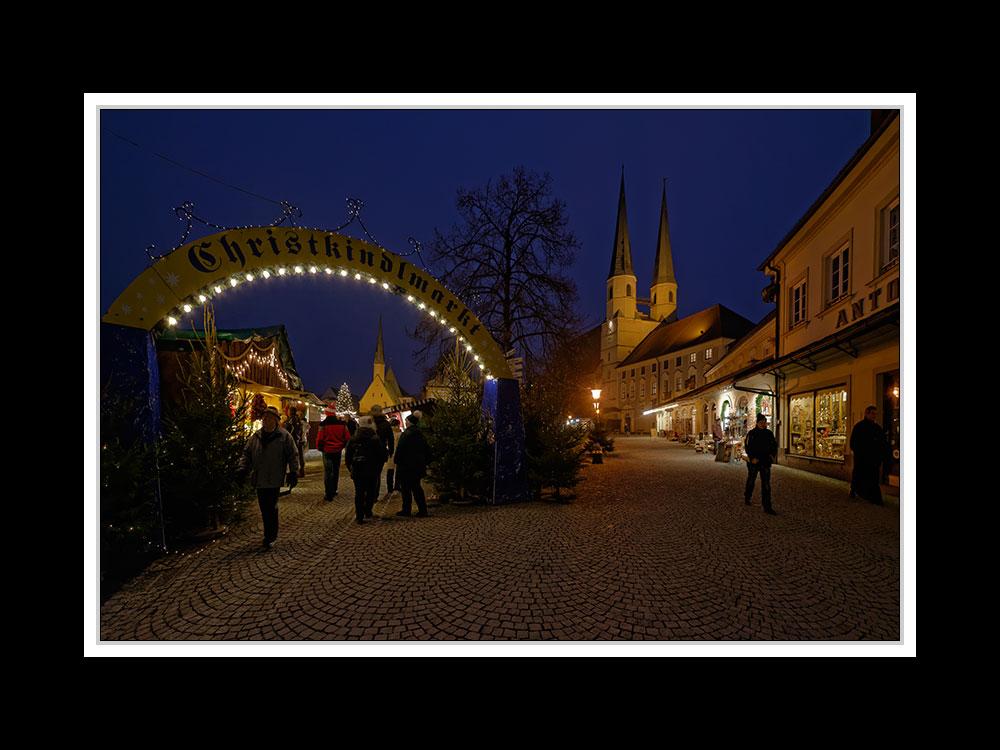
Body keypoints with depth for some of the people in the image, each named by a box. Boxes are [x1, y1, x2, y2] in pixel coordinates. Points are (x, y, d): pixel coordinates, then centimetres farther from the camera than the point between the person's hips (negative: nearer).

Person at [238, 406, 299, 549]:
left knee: (271, 508, -4)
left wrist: (293, 473, -7)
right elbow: (247, 453, 17)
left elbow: (293, 455, -2)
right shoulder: (256, 436, 9)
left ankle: (270, 537, 8)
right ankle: (270, 534, 28)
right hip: (259, 478, 5)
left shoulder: (284, 436, -4)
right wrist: (243, 468, 2)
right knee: (264, 508, 12)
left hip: (274, 479, -5)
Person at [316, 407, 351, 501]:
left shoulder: (323, 424, -12)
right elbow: (348, 438, 3)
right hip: (338, 451, 4)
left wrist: (319, 448, 6)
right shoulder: (342, 424, 0)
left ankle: (329, 495, -1)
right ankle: (334, 491, 28)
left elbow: (319, 438, -13)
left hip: (327, 451, -4)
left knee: (328, 472, 0)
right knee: (336, 471, 17)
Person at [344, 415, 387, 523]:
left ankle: (359, 516, 6)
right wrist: (378, 469, 5)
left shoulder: (352, 440, 1)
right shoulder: (375, 439, -9)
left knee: (359, 493, 8)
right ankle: (368, 512, 16)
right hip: (372, 471, -2)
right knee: (370, 492, 14)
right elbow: (382, 455, -8)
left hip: (357, 471, 3)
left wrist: (351, 469, 15)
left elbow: (347, 457, 6)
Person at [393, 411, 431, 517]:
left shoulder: (406, 433, -13)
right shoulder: (420, 434, 9)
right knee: (416, 487, 13)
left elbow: (400, 449, -14)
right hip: (418, 465, 7)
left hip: (406, 465, -7)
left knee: (406, 488, 3)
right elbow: (427, 449, 15)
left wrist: (397, 461, -3)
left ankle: (406, 510, 9)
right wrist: (426, 462, 21)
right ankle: (422, 510, 10)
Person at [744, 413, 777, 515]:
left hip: (765, 462, 3)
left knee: (766, 485, -1)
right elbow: (747, 447, -9)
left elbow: (774, 445, 15)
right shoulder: (751, 433, -5)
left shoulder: (769, 433, 6)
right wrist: (752, 458, -19)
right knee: (751, 481, 14)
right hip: (753, 462, -3)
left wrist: (773, 456, 0)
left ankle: (767, 507, 0)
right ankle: (747, 498, 37)